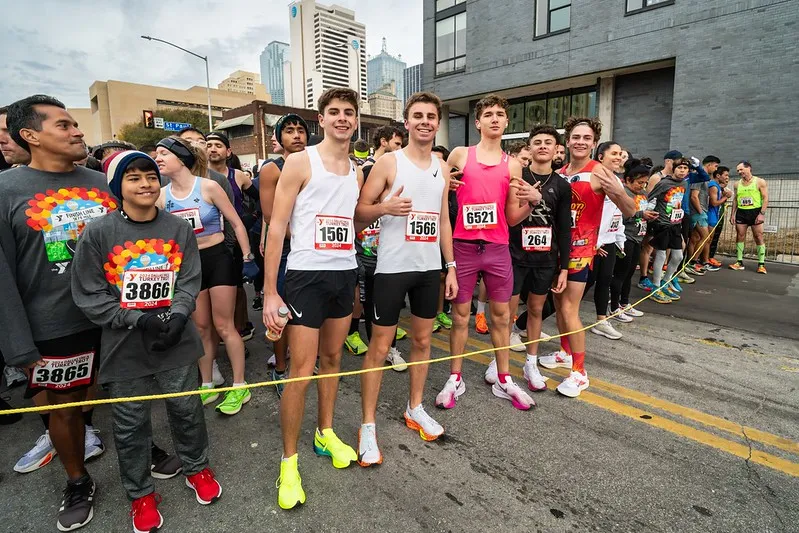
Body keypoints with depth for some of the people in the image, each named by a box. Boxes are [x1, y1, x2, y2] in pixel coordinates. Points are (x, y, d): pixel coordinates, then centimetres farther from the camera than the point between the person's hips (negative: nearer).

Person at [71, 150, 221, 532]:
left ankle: (196, 469, 40)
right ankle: (140, 494, 35)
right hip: (124, 345, -1)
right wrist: (140, 320, -16)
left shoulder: (179, 229, 1)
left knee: (186, 408, 15)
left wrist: (177, 316, -17)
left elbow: (190, 282, 0)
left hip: (176, 340, 2)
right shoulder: (97, 234, -7)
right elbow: (89, 296, -7)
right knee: (130, 423, 13)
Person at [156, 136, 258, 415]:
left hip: (218, 259, -4)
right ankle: (207, 386, 26)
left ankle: (240, 386, 13)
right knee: (201, 328, 11)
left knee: (223, 326, 0)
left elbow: (236, 223, -7)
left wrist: (248, 258, -8)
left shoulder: (208, 187, -12)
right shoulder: (162, 196, -1)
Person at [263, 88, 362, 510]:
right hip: (307, 275, -6)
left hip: (345, 274, 6)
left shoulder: (357, 172, 12)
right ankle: (289, 461, 15)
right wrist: (270, 292, -14)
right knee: (302, 370, -3)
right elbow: (276, 228, -10)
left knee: (332, 358, 16)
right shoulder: (299, 163, -5)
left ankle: (325, 433, 34)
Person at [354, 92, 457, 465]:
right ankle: (368, 426, 13)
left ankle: (415, 409, 32)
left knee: (423, 341, 14)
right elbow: (359, 214, -5)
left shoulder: (442, 168, 11)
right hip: (393, 267, -5)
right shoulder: (388, 162, -5)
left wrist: (451, 266, 11)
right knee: (380, 347, 0)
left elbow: (444, 220, 15)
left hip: (429, 268, 6)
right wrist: (385, 207, -26)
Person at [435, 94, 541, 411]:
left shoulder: (512, 165, 8)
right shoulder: (459, 155, 2)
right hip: (463, 246, -2)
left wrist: (533, 201, -9)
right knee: (460, 313, 6)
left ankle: (504, 381, 24)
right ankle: (455, 379, 20)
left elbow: (512, 218, 8)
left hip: (498, 248, 2)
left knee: (502, 314, 10)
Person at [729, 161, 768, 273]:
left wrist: (762, 213, -15)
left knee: (759, 237, -3)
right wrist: (732, 214, 7)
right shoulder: (737, 184, 11)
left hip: (755, 212, -4)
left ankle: (761, 264, -1)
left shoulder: (760, 182, -1)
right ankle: (739, 262, 7)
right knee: (740, 236, 2)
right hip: (741, 212, 4)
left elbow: (765, 198, -5)